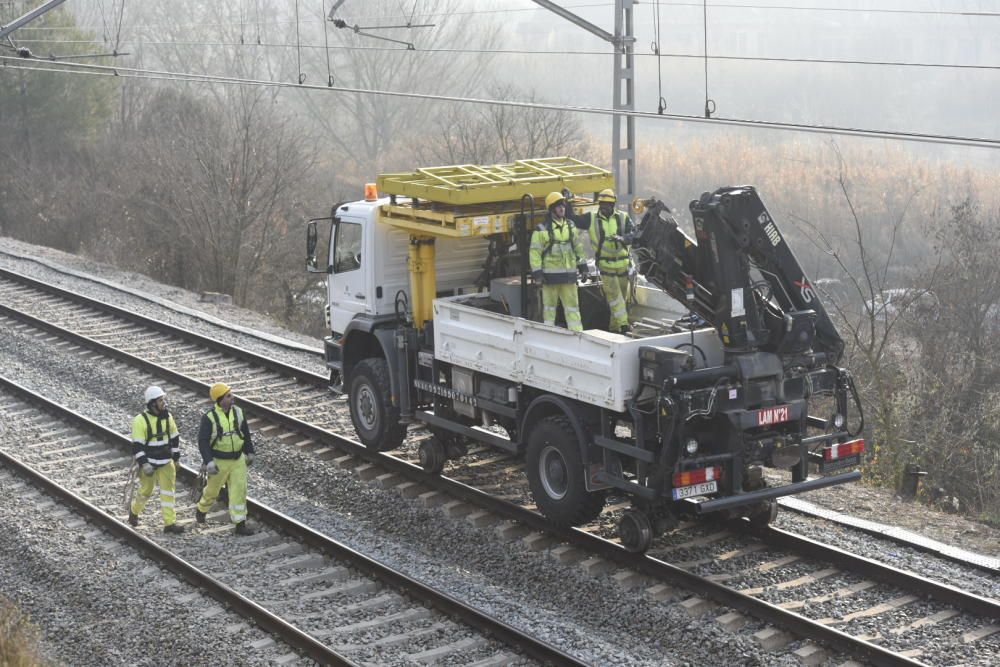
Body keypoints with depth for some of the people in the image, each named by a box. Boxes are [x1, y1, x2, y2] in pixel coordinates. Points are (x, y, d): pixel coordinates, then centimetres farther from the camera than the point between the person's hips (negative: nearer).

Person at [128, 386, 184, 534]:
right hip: (148, 462, -4)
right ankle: (134, 511, 38)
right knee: (145, 490, 9)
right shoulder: (140, 420, -16)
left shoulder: (167, 416, 2)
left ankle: (170, 523, -1)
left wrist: (176, 457, 14)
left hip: (166, 462, 4)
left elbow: (175, 437, 13)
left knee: (168, 491, -2)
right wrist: (143, 464, -22)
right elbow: (137, 445, -17)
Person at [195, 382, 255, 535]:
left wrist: (249, 452, 12)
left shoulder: (237, 412, -3)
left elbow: (245, 433, 9)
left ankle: (240, 524, 4)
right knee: (213, 489, 15)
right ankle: (201, 510, 44)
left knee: (239, 490, -1)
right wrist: (208, 462, -26)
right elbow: (202, 441, -18)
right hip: (219, 461, -4)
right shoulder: (209, 417, -18)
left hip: (238, 459, 4)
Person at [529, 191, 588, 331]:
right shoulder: (542, 229, -6)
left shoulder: (570, 226, 11)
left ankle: (577, 332, 9)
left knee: (572, 304, 6)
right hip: (550, 274, -5)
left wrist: (582, 265, 18)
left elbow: (578, 246, 20)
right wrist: (536, 271, -14)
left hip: (569, 273, 5)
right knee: (549, 306, 3)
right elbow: (534, 251, -8)